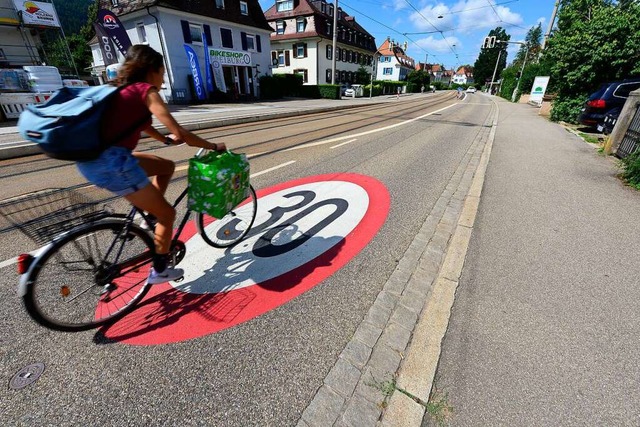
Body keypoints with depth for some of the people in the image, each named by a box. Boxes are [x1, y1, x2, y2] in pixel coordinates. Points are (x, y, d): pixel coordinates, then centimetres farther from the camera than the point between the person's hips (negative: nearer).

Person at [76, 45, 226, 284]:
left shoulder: (125, 90, 19)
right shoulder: (145, 90, -6)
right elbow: (181, 134, -13)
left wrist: (166, 140, 45)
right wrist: (215, 147, -1)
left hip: (94, 158, 9)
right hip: (112, 162, -9)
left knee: (167, 167, 23)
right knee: (167, 214, 4)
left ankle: (150, 216, 25)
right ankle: (159, 271, 20)